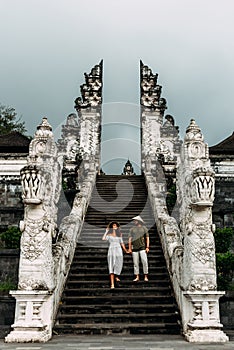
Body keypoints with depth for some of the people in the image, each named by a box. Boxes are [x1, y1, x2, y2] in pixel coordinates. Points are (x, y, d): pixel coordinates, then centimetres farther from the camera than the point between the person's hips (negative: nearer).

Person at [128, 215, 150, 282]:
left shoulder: (144, 228, 8)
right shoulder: (132, 229, 12)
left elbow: (147, 238, 6)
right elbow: (130, 239, 10)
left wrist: (147, 247, -2)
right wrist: (129, 248, 3)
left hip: (142, 247, -2)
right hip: (134, 248, 2)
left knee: (144, 261, -9)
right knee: (135, 263, 3)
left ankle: (145, 276, -1)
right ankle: (137, 277, 10)